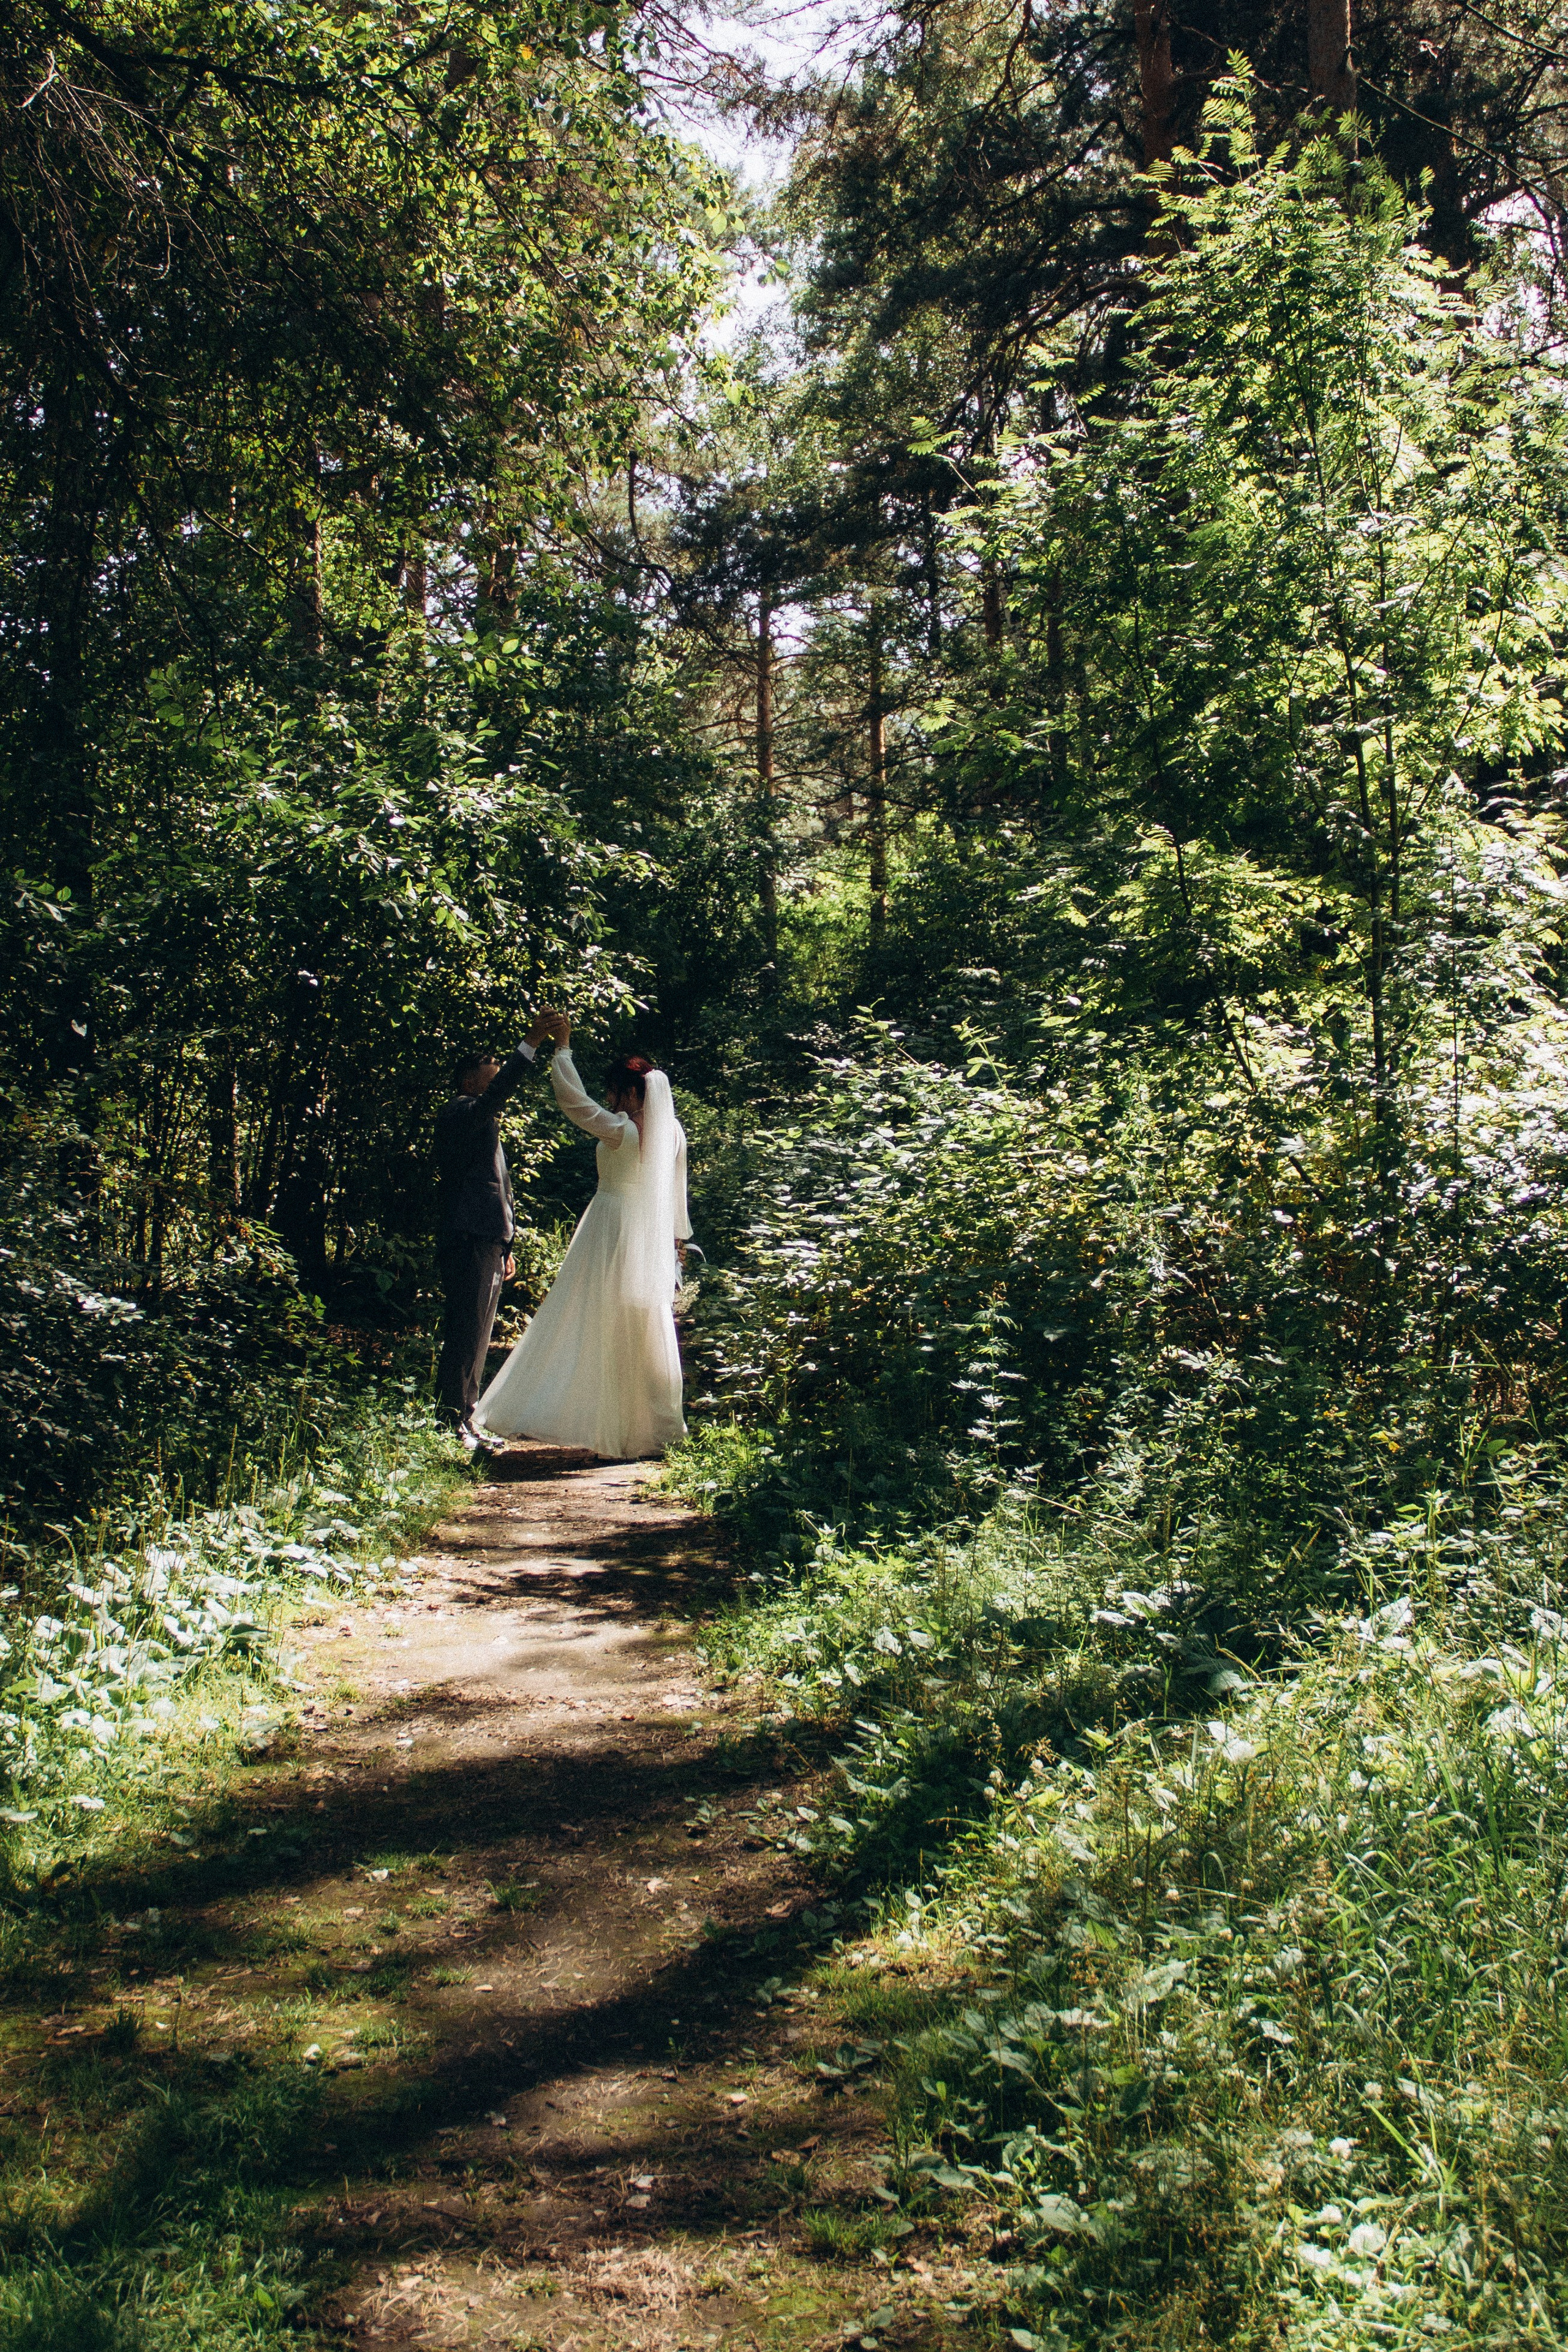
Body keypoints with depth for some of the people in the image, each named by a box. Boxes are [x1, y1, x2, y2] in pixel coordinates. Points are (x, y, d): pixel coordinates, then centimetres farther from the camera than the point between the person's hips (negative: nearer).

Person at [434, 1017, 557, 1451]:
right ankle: (452, 1425, -6)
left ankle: (466, 1422, 18)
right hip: (467, 1240, -10)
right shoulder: (459, 1113, -6)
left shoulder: (487, 1124, 25)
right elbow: (496, 1094, -28)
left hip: (488, 1243, 10)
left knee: (478, 1335, 12)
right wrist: (530, 1046, -31)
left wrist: (505, 1247, 24)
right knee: (463, 1333, -9)